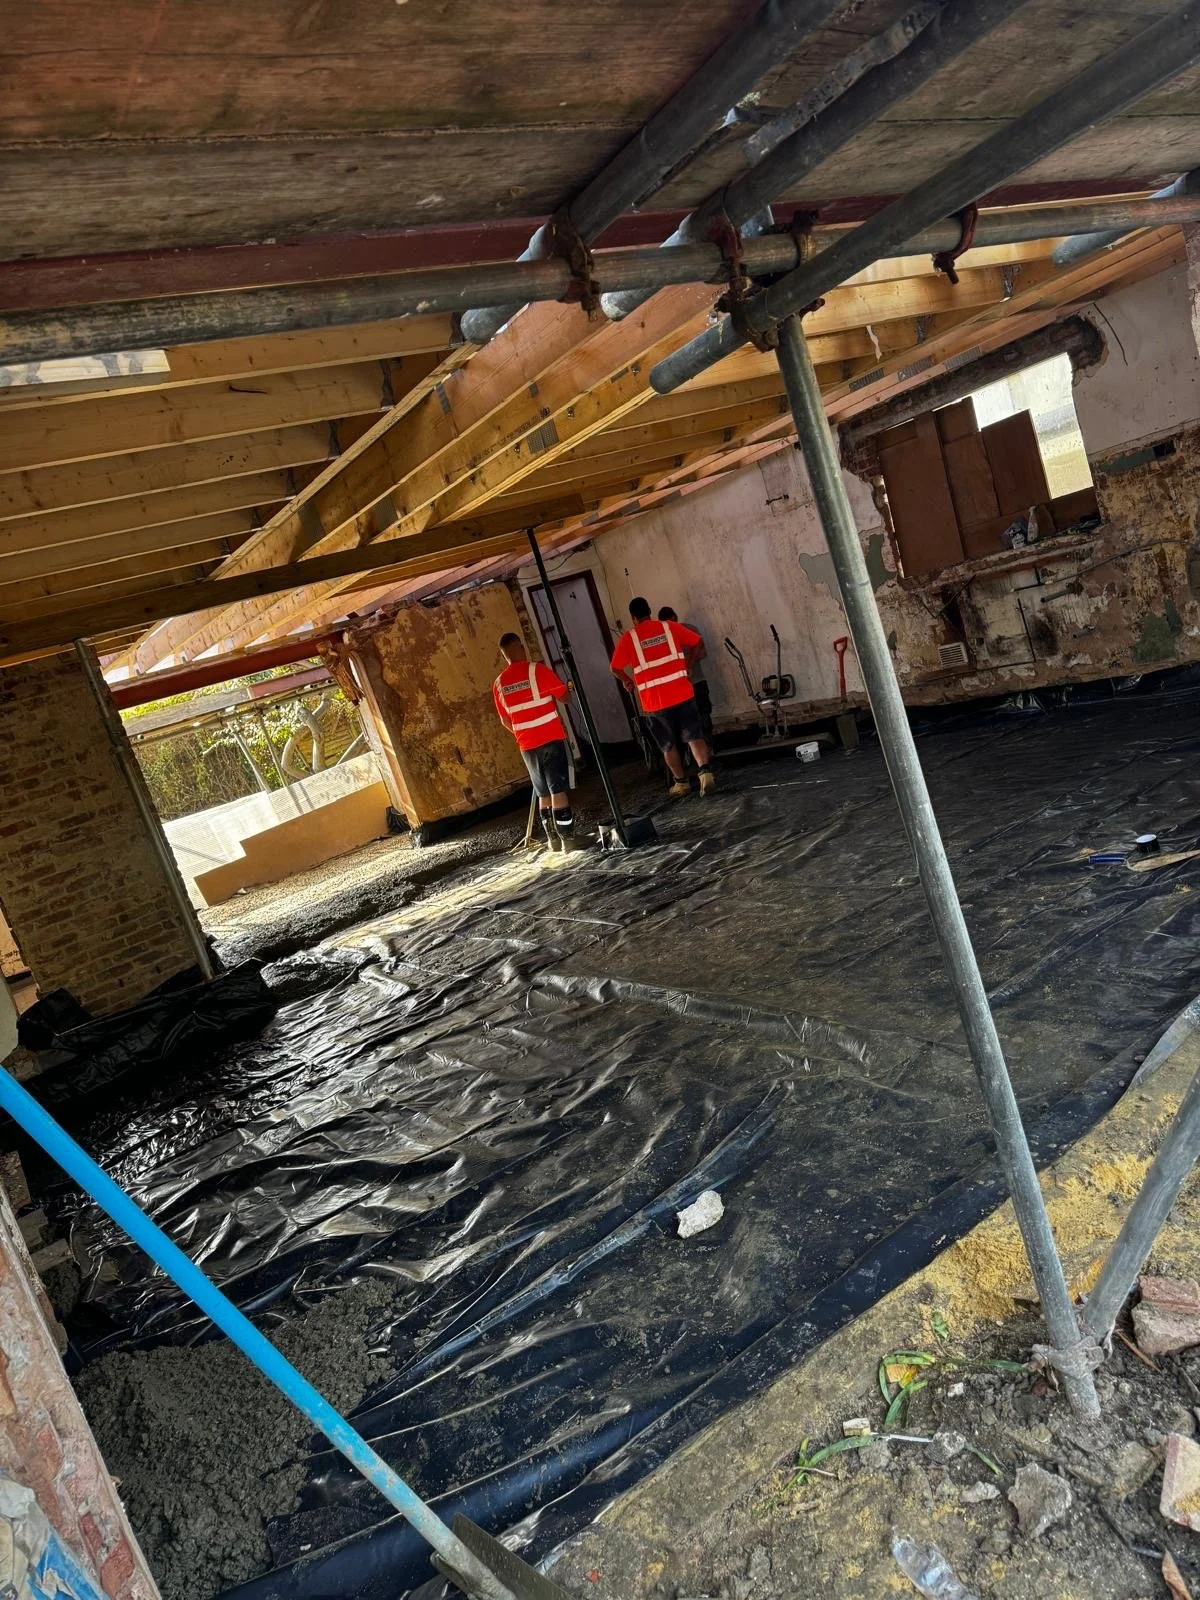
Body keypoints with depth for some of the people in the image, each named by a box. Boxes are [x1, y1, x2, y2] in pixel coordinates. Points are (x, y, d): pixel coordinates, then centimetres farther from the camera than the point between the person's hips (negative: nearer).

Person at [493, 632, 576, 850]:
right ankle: (567, 838, -3)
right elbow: (564, 696, -4)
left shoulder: (499, 684, 6)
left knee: (543, 793, 13)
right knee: (559, 789, -2)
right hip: (551, 739, -4)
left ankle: (553, 839, 17)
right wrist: (550, 693, 17)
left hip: (527, 745, 5)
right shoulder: (536, 669, -9)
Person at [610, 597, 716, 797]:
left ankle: (681, 783, 20)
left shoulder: (628, 637, -2)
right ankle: (705, 772, -16)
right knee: (693, 736, 4)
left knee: (668, 745, 13)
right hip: (682, 693, 1)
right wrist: (688, 665, 19)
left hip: (654, 700, -1)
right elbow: (698, 643, 9)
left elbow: (615, 668, -3)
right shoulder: (669, 627, 5)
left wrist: (629, 681, 15)